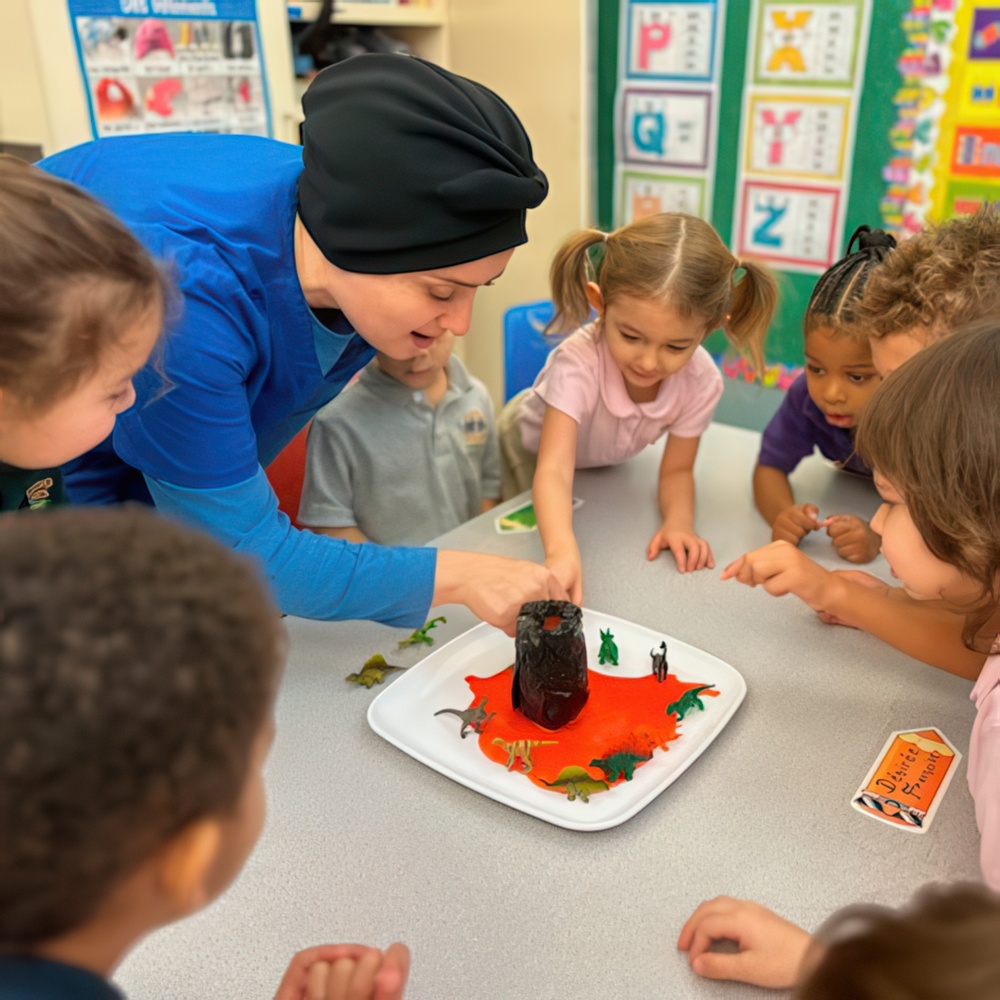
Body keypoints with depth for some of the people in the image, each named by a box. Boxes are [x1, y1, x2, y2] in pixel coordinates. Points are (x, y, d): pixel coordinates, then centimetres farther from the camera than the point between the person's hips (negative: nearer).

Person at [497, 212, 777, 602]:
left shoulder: (702, 381, -31)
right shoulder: (577, 363, -45)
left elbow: (676, 470, -17)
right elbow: (553, 470, -55)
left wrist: (678, 521, -40)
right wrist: (562, 552, -74)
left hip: (607, 466, 3)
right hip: (534, 450, -3)